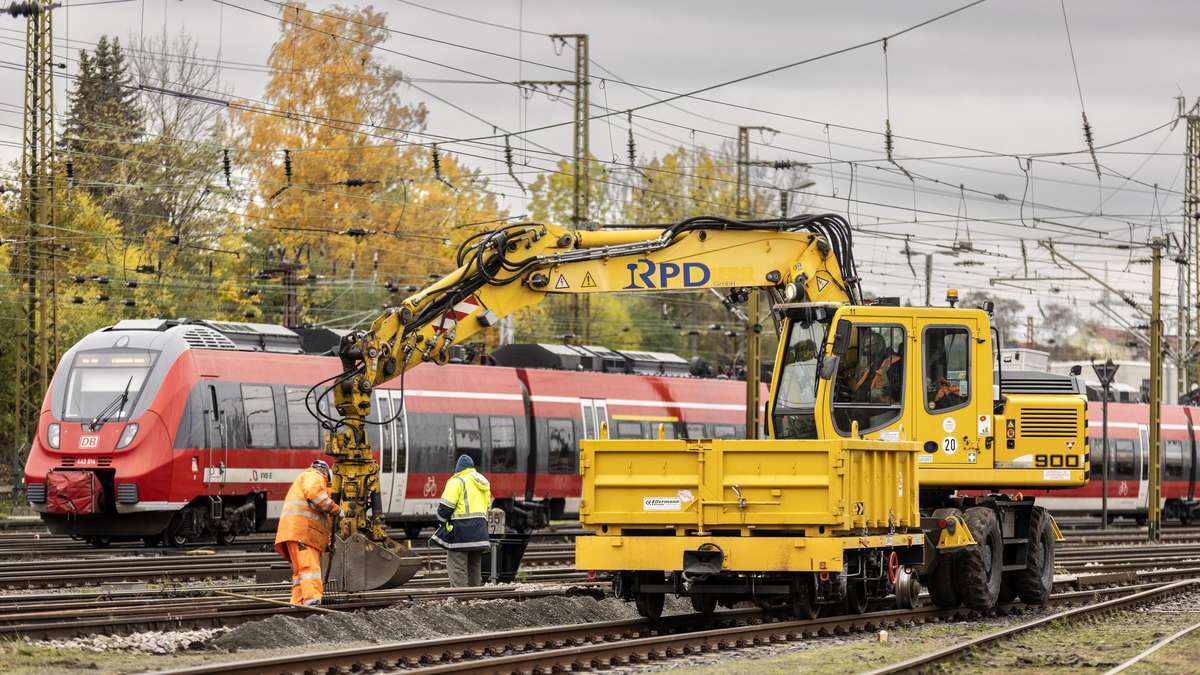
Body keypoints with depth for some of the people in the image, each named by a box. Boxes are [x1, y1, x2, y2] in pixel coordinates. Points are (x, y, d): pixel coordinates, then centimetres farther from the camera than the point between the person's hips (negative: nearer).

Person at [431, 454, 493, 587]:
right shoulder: (483, 485, 19)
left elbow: (445, 506, -11)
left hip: (460, 531, -8)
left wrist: (443, 520, 7)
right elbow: (487, 507, 20)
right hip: (479, 532, 8)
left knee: (457, 567, -8)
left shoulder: (457, 482, -7)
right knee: (475, 567, 14)